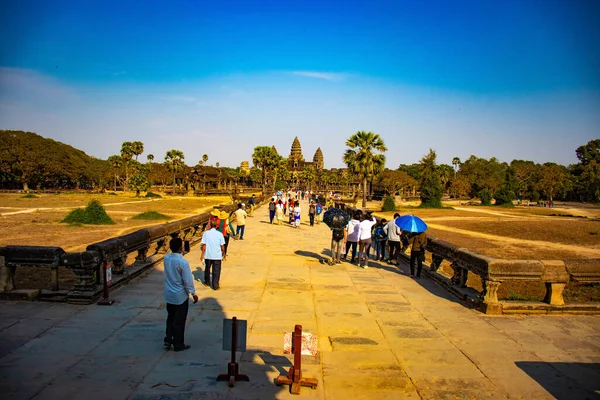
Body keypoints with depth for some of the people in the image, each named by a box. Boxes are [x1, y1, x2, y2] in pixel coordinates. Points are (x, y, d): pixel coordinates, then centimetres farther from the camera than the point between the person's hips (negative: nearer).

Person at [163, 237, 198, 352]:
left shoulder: (166, 258, -6)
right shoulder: (183, 262, -25)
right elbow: (188, 281, -19)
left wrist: (180, 254, 0)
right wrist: (193, 293, -7)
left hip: (169, 295, 6)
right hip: (180, 296, -6)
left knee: (170, 318, 23)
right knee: (179, 321, 8)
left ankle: (168, 340, 28)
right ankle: (178, 344, 18)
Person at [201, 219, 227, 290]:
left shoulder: (206, 233, -5)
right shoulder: (219, 234, -5)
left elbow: (204, 245, -6)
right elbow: (222, 246, -2)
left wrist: (202, 254, 1)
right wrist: (224, 254, 12)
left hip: (208, 255, 1)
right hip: (217, 256, -1)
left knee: (207, 269, 21)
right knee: (216, 271, 5)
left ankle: (207, 282, 35)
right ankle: (215, 285, 5)